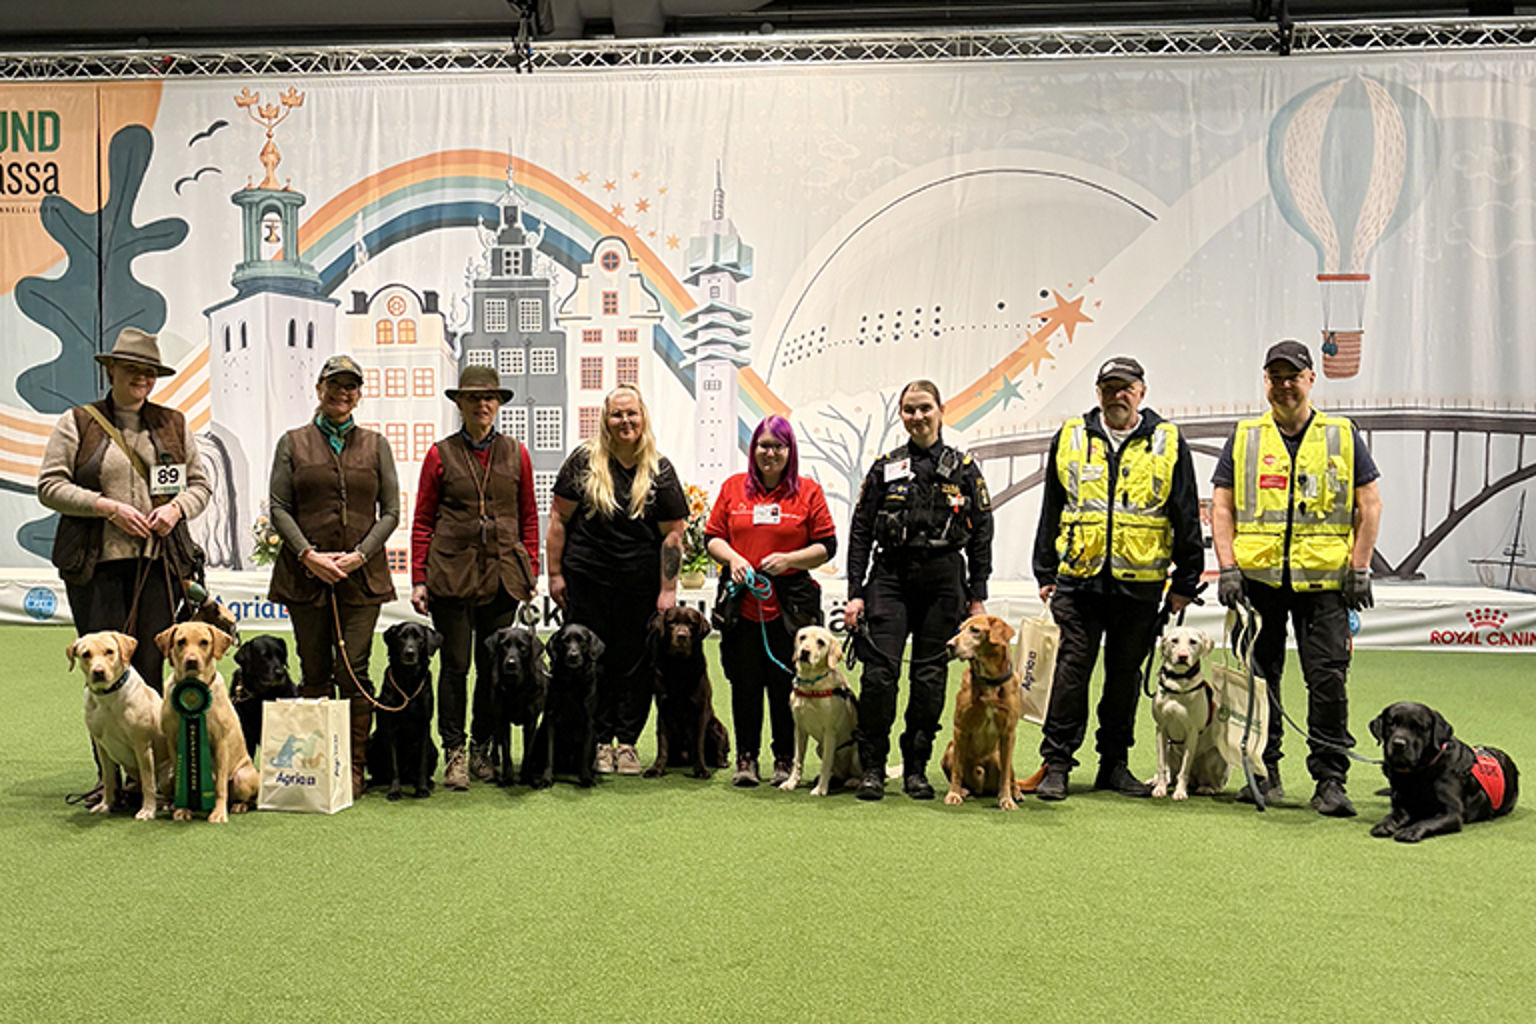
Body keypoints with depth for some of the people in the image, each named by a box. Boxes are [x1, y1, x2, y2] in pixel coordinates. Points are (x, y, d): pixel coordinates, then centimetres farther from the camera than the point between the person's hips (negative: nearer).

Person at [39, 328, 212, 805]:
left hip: (158, 563, 2)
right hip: (96, 566, -2)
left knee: (154, 667, -1)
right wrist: (108, 506, -12)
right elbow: (50, 486, 0)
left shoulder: (173, 425, 16)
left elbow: (200, 484, 17)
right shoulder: (77, 424, 7)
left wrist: (177, 508, -4)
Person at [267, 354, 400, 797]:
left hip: (362, 576, 0)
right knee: (315, 674, 3)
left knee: (353, 673, -5)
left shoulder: (375, 445, 11)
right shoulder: (294, 442, 9)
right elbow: (279, 508, 3)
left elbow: (390, 511, 6)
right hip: (306, 573, 0)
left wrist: (358, 555, -8)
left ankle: (355, 768, 3)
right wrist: (308, 554, -11)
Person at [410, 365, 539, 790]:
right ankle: (453, 752, 9)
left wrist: (531, 571, 6)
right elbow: (422, 521, 4)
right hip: (452, 574, -2)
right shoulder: (441, 454, 3)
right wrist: (418, 580, -1)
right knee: (455, 664, 0)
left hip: (502, 574, 2)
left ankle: (482, 749, 19)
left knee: (494, 666, 6)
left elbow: (529, 517, 12)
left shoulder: (516, 453, 8)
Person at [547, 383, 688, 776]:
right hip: (586, 580, 0)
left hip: (640, 585, 0)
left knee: (635, 662, 4)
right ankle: (599, 742, 15)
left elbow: (673, 533, 0)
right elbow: (558, 518, 2)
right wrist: (555, 573, -1)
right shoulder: (584, 460, 0)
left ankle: (627, 742, 16)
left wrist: (668, 589, -5)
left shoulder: (659, 470, 1)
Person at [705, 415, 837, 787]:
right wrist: (733, 559, -8)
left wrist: (789, 559, -11)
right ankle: (746, 758, 16)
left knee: (785, 684, 1)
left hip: (792, 605, -2)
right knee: (745, 683, 5)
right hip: (741, 603, 2)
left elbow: (826, 546, 3)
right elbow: (712, 536, 11)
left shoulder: (808, 491, 5)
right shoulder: (733, 488, 10)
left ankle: (785, 760, 14)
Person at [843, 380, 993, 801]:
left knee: (930, 675, 3)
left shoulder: (963, 468, 7)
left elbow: (981, 535, 7)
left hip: (944, 581, 0)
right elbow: (860, 533, 7)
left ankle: (916, 769, 15)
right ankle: (872, 767, 3)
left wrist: (978, 597, 3)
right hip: (891, 579, 0)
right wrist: (856, 593, 0)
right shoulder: (885, 468, 8)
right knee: (880, 671, -9)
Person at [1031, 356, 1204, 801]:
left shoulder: (1167, 443, 6)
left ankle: (1114, 764, 20)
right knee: (1073, 667, -3)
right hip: (1079, 577, 0)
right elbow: (1050, 511, 13)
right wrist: (1045, 573, 11)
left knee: (1126, 672, 9)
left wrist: (1185, 581, 5)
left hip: (1140, 582, 0)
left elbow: (1187, 517, 8)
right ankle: (1056, 764, 3)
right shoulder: (1070, 438, 9)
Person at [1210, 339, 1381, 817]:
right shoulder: (1244, 438, 9)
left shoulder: (1344, 436, 8)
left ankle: (1330, 781, 3)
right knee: (1258, 675, 7)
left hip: (1324, 580, -1)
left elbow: (1369, 504, 7)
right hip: (1257, 577, 1)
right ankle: (1264, 773, 19)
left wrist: (1359, 568, -2)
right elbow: (1222, 505, 6)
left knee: (1328, 679, -4)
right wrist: (1227, 567, -4)